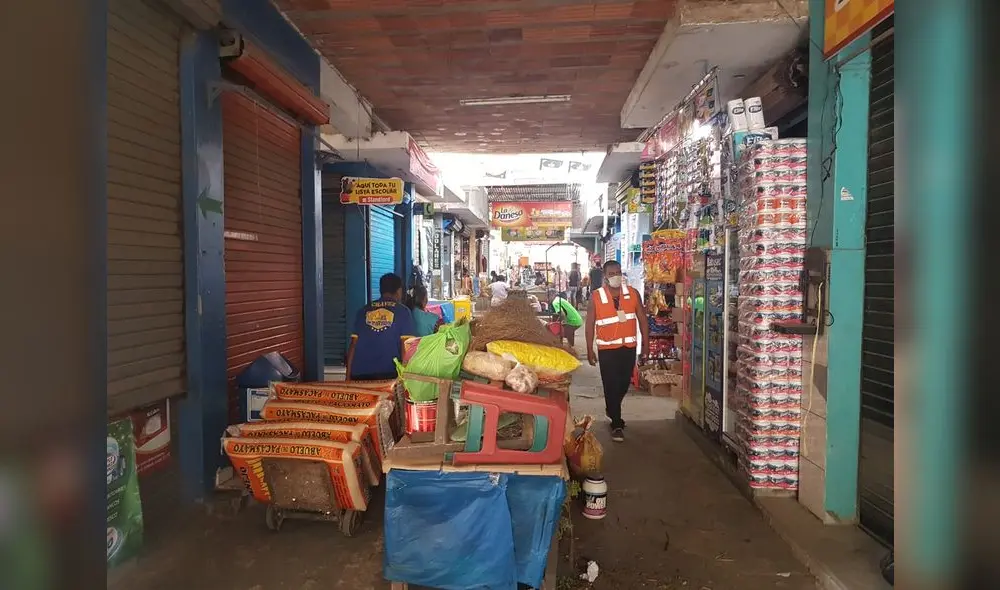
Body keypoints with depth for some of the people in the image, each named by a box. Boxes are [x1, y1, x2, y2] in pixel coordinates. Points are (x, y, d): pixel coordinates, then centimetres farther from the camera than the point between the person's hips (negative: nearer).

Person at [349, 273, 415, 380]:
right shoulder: (403, 311, 3)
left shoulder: (363, 311, 12)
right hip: (389, 373, -3)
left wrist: (348, 375, 14)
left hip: (360, 375, 3)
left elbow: (354, 344, 10)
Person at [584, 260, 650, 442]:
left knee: (624, 384, 15)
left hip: (629, 347, 3)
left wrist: (646, 344, 2)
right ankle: (617, 425, 12)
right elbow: (590, 325, -2)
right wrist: (590, 351, -4)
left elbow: (642, 319, 6)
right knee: (611, 386, 0)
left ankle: (611, 409, 43)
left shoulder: (632, 294, 1)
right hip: (607, 349, -3)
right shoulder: (596, 297, -5)